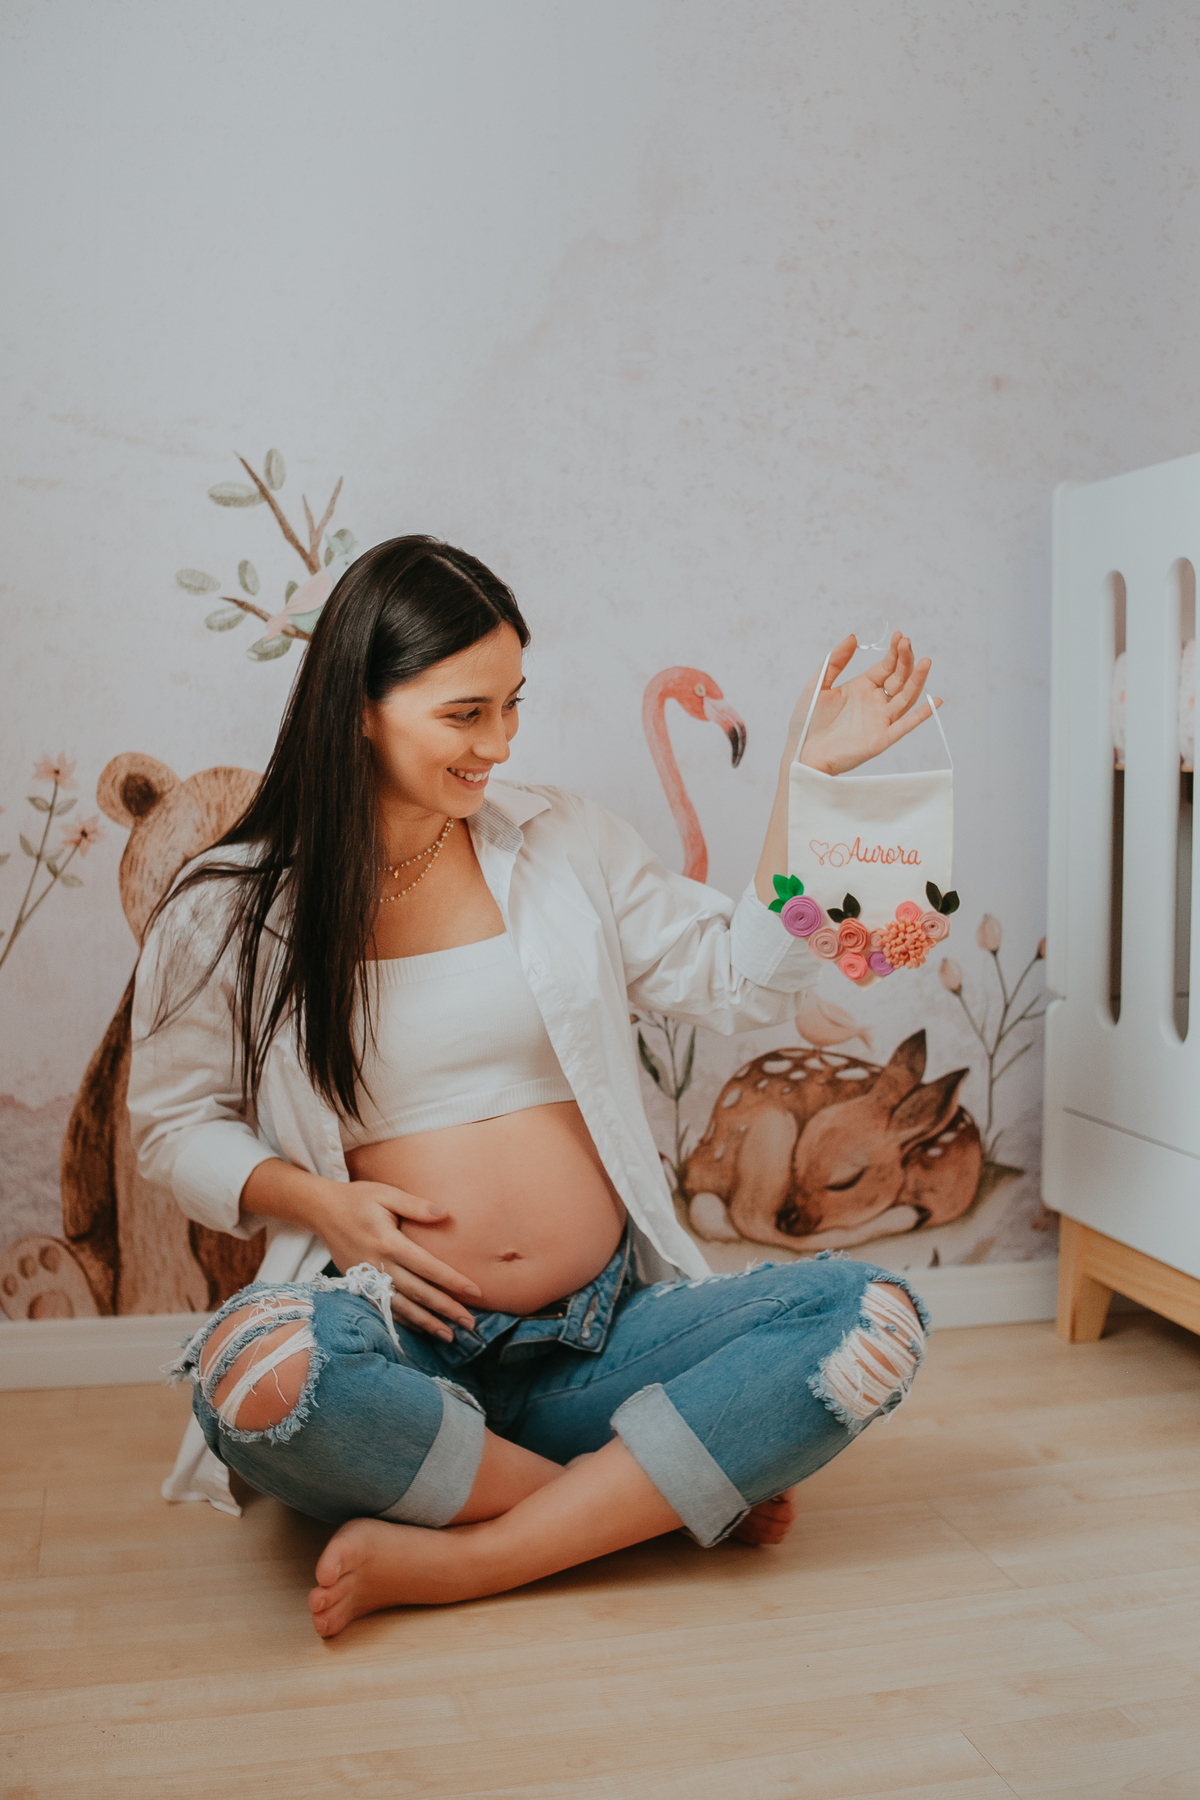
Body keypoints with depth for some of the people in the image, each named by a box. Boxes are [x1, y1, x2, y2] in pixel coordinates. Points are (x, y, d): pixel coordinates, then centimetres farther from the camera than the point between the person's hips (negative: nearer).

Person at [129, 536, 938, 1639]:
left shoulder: (563, 842, 9)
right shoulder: (229, 910, 2)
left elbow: (745, 983, 11)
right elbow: (177, 1123, 9)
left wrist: (810, 776, 4)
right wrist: (315, 1198, -10)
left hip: (609, 1335, 3)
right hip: (407, 1356, -2)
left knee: (875, 1317, -21)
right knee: (251, 1368, -37)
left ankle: (448, 1563, -23)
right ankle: (653, 1496, -16)